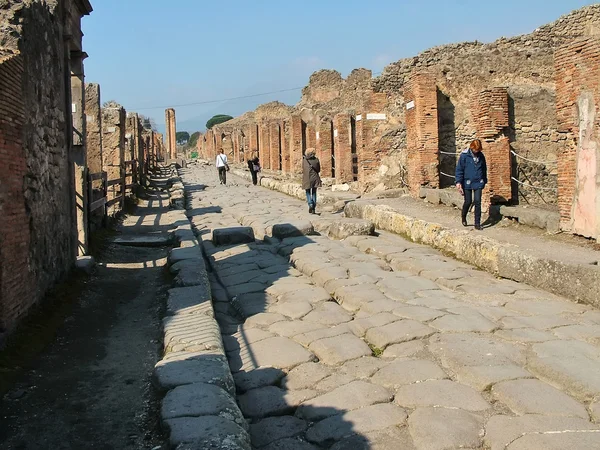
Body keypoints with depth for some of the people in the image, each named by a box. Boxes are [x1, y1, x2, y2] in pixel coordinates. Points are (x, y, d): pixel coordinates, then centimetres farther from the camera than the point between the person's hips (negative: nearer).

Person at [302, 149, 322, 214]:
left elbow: (303, 170, 4)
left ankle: (310, 204, -11)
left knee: (308, 193, 15)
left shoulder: (304, 159, -2)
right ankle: (313, 209, 7)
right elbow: (319, 170, 8)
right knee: (314, 193, 11)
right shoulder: (316, 159, 1)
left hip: (307, 178, -1)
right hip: (315, 178, 1)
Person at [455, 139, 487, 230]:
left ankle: (477, 223, 4)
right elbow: (459, 169, -7)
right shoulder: (464, 155, -7)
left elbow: (484, 169, 18)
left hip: (478, 183, 3)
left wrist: (484, 181, 21)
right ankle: (463, 216, 33)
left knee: (478, 202, -2)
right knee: (468, 202, 4)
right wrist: (458, 182, -13)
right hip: (467, 183, -3)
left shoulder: (481, 156, 5)